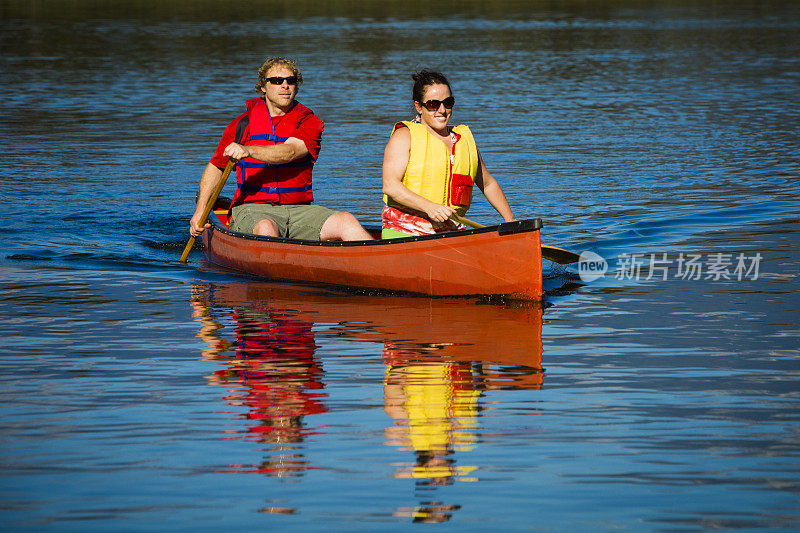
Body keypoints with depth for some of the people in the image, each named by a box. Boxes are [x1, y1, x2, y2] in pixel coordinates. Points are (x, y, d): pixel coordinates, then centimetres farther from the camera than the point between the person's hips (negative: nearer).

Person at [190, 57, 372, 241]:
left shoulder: (310, 122, 6)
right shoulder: (244, 124, 8)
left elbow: (289, 152, -15)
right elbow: (215, 167, 16)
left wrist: (247, 150, -33)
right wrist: (200, 211, 2)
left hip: (299, 210, 2)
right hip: (252, 209, -2)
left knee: (347, 222, -24)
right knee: (266, 229, -39)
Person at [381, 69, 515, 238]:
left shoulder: (464, 139, 18)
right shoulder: (405, 136, 0)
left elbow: (488, 184, 30)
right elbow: (390, 185, -12)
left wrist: (511, 221, 23)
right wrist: (429, 207, -23)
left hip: (452, 232, 5)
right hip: (404, 232, -5)